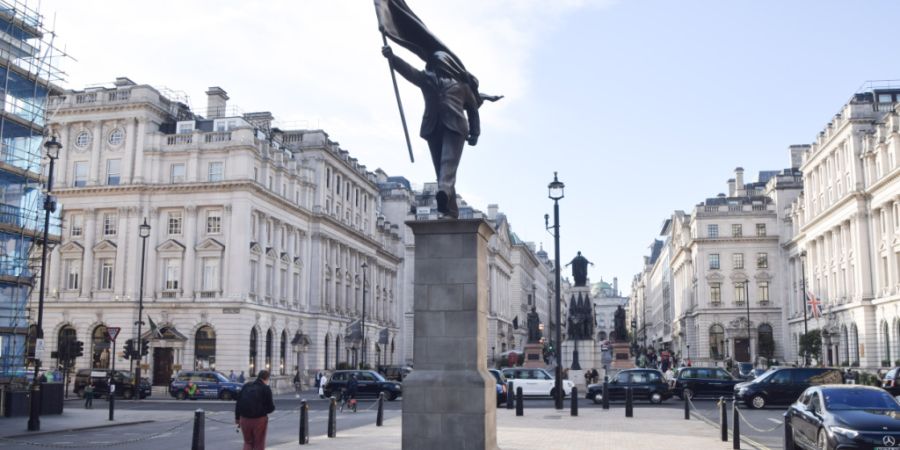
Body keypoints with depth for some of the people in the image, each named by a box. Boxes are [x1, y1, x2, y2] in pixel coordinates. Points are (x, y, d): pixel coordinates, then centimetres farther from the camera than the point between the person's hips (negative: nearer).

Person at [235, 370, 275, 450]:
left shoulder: (246, 386, 9)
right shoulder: (266, 388, -7)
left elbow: (238, 403, 12)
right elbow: (270, 407, -9)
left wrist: (237, 417, 21)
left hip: (244, 419, 4)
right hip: (259, 419, -4)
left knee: (248, 442, 19)